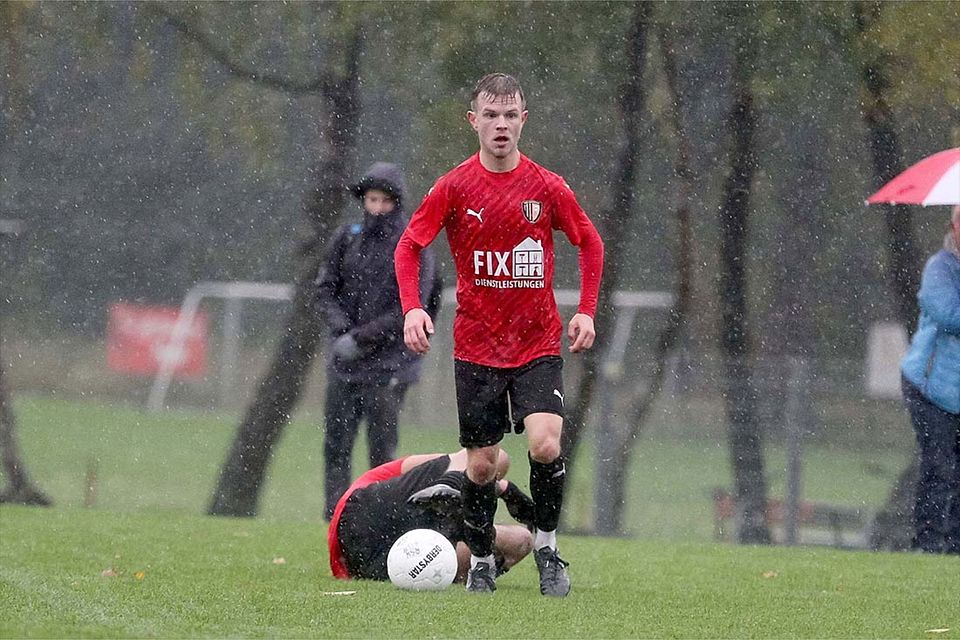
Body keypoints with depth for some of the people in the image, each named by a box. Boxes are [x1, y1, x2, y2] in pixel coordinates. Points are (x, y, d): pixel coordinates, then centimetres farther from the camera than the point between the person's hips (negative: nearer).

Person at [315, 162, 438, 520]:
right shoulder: (347, 238, 7)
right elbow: (325, 288, 10)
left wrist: (362, 338, -14)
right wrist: (342, 327, -9)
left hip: (388, 365, -4)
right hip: (344, 363, 4)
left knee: (382, 449, -6)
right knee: (336, 446, 4)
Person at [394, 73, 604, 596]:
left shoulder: (547, 187, -3)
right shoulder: (454, 188, -4)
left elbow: (590, 243, 11)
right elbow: (409, 245, 2)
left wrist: (586, 310, 1)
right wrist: (412, 308, -13)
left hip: (538, 344, 0)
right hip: (476, 348, 1)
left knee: (545, 444, -20)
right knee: (482, 463, 4)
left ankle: (546, 544, 1)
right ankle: (480, 561, 25)